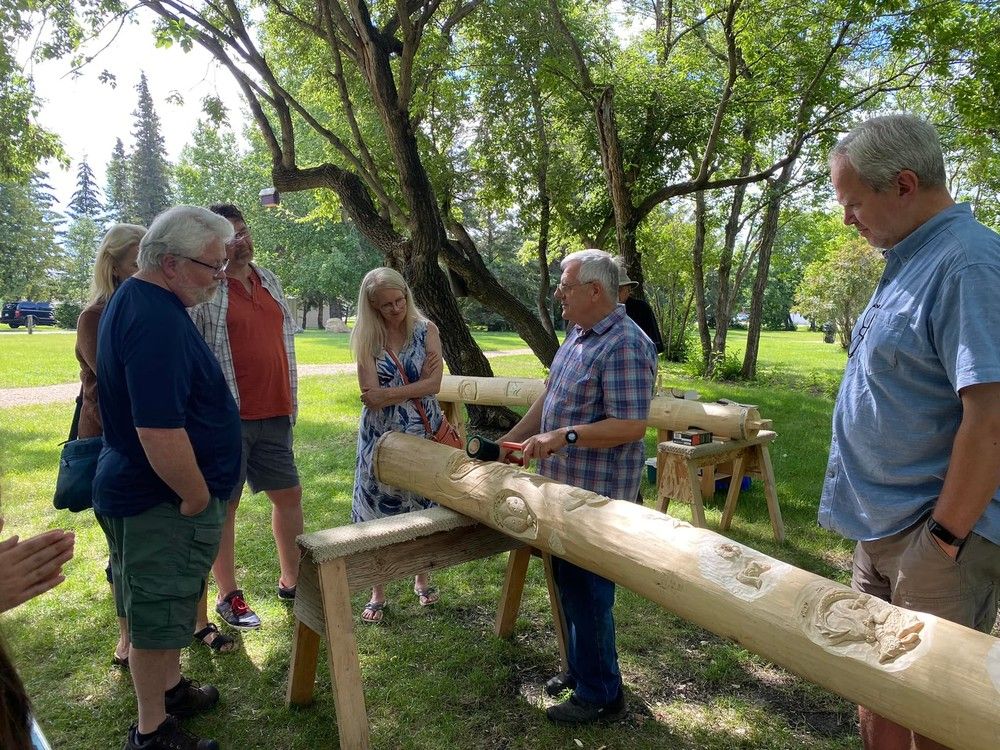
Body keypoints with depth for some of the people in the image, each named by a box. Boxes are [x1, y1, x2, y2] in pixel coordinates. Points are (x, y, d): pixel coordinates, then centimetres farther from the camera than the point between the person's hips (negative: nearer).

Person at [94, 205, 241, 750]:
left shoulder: (136, 299, 7)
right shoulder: (157, 319, -27)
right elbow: (159, 432, -32)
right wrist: (197, 499, -17)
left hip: (137, 489, 10)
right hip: (161, 502, -10)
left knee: (167, 603, 24)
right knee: (157, 613, 8)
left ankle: (170, 687, 44)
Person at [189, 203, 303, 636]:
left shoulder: (269, 282, 12)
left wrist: (290, 401, 18)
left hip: (273, 415, 7)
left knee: (289, 494, 14)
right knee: (224, 505, 6)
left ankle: (291, 581, 32)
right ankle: (228, 597, 22)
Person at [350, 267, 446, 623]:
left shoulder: (426, 330, -2)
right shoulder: (366, 339, -4)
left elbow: (434, 384, -11)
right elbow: (371, 396, -13)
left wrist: (387, 393, -16)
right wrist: (415, 384, -14)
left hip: (422, 432, 1)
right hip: (381, 436, 0)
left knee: (421, 507, 13)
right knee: (379, 512, 6)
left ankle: (422, 577, 34)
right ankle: (378, 591, 22)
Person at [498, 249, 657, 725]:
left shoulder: (624, 346, -21)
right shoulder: (577, 334, 10)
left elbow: (631, 426, -25)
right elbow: (549, 398, 16)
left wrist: (564, 436, -28)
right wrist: (508, 443, 17)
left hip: (596, 494, -10)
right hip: (565, 488, 10)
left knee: (587, 592, 3)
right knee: (568, 584, 21)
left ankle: (601, 695, 23)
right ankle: (580, 668, 40)